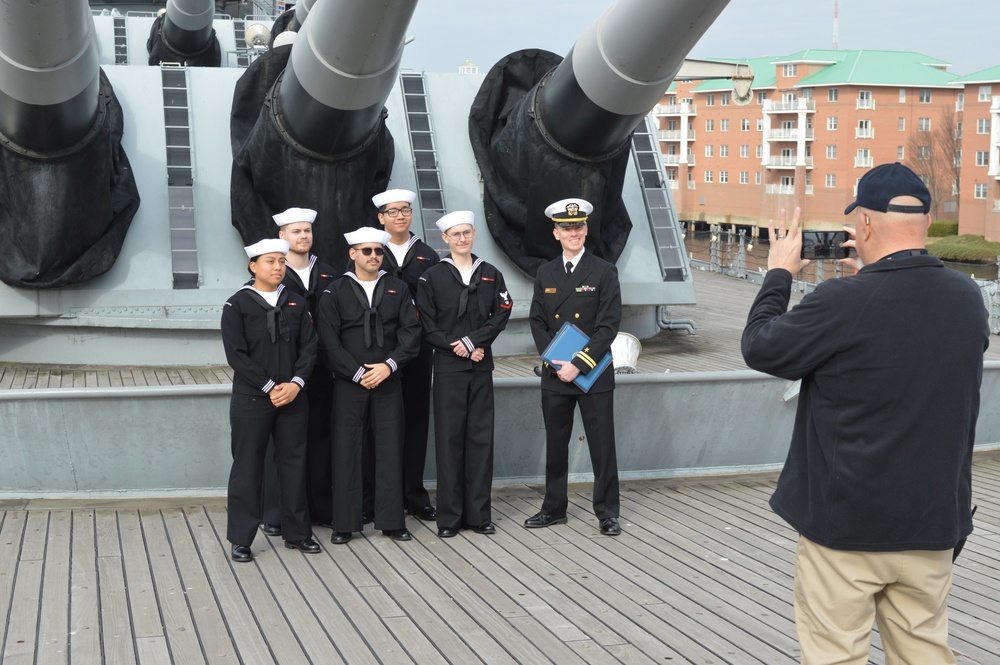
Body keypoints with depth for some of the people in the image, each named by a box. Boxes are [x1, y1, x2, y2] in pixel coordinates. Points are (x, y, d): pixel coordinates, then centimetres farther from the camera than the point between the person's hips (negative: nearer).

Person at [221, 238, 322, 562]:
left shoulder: (296, 304, 9)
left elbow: (309, 347, 5)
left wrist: (295, 384, -10)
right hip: (251, 398, -4)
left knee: (293, 462, 9)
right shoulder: (237, 305, -3)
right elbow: (237, 355, -9)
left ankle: (297, 532, 20)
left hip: (293, 397, 4)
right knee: (248, 466, 2)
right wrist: (270, 388, -13)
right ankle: (241, 539, 10)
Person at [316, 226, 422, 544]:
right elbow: (329, 342, -4)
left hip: (388, 382, 2)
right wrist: (358, 374, -11)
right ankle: (344, 523, 8)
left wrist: (388, 366, -11)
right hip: (349, 384, -2)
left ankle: (391, 520, 12)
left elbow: (411, 332, 1)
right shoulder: (335, 292, 2)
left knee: (390, 449, 3)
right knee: (346, 450, 0)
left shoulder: (398, 289, 8)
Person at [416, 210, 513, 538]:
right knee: (449, 439, -1)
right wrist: (457, 348, -12)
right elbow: (426, 326, -2)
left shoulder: (491, 275, 10)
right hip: (448, 368, -2)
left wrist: (472, 340, -11)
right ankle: (449, 517, 5)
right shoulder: (432, 277, 2)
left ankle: (479, 514, 11)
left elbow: (501, 316, 2)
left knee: (481, 438, 3)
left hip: (481, 367, 2)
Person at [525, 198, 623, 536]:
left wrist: (579, 364, -16)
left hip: (594, 375, -4)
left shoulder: (604, 272, -4)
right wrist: (555, 361, -8)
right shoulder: (545, 273, 8)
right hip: (555, 375, 4)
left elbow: (608, 326, -9)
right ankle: (554, 508, 24)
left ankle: (607, 512, 13)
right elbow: (537, 321, 7)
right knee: (555, 444, 12)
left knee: (602, 445, 2)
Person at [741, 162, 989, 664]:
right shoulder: (968, 299, -1)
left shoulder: (842, 303, -21)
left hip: (846, 524, -5)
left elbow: (759, 349, -7)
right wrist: (878, 272, 16)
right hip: (934, 522, 6)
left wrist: (778, 274, 7)